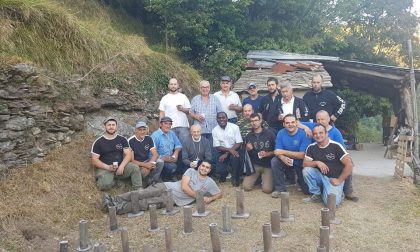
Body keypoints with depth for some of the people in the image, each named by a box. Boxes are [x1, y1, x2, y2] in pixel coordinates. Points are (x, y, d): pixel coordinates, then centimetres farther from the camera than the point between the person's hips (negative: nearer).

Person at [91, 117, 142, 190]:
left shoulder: (122, 139, 8)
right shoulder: (98, 142, 1)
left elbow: (128, 155, 1)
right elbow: (94, 160, -3)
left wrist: (122, 166, -18)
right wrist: (107, 167, -18)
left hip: (120, 167, 2)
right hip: (104, 169, -2)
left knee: (135, 167, -25)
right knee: (106, 184, -33)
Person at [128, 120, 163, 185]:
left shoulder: (148, 139, -2)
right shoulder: (131, 141, -17)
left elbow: (155, 154, -7)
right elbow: (131, 160, -18)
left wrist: (150, 163, -28)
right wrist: (144, 165, -31)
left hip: (147, 162, 5)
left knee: (160, 162, -23)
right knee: (145, 170, -36)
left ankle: (153, 182, -14)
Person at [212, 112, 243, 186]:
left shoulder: (234, 127, -8)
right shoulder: (215, 130, -4)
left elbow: (239, 143, -12)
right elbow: (217, 147, -6)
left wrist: (227, 154, -20)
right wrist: (229, 150, -25)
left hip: (234, 150, -1)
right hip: (222, 151, 1)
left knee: (235, 157, -36)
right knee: (220, 171, -21)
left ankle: (235, 177, -10)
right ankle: (223, 175, 19)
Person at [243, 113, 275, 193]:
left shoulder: (270, 134, -5)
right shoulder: (248, 136, 5)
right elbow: (245, 153, 13)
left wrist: (267, 154, -17)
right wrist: (247, 149, -10)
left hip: (268, 165, -2)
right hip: (254, 165, 3)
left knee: (267, 189, -18)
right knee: (246, 187, -13)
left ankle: (264, 178, 16)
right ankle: (257, 178, 18)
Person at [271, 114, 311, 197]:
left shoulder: (304, 134, -21)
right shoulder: (281, 133, -10)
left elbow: (302, 155, -24)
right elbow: (278, 151, -12)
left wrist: (284, 152, -27)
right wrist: (283, 158, -36)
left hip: (301, 163, -2)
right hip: (287, 161, 3)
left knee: (307, 190, -6)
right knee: (274, 161, -26)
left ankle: (300, 180, 32)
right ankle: (280, 188, -10)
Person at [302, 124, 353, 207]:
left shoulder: (336, 146, -15)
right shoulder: (311, 147, -2)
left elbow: (349, 165, -16)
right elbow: (305, 164, -4)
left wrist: (339, 180, -13)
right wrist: (317, 163, -22)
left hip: (333, 179, -4)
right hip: (320, 176, 5)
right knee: (306, 170, -24)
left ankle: (338, 193, 11)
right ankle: (317, 195, -2)